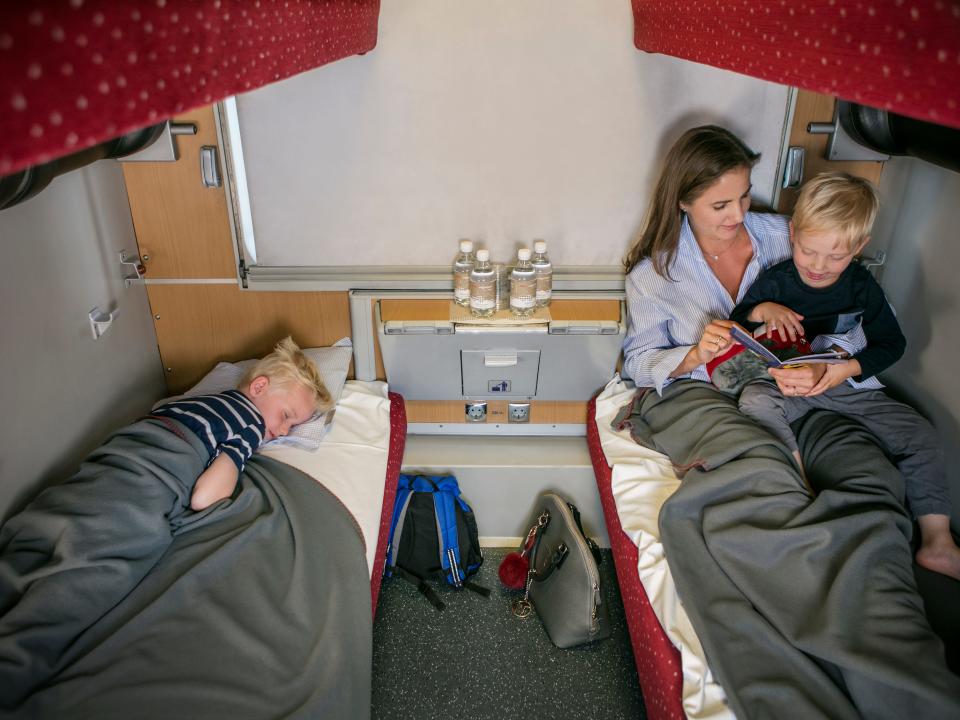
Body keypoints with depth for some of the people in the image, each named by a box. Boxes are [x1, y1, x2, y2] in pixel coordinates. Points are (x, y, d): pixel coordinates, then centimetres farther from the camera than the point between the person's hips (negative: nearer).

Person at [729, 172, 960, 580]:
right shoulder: (774, 282, -8)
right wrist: (758, 310, -26)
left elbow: (892, 342, 0)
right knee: (754, 400, -35)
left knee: (921, 435, -9)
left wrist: (848, 368, -19)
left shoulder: (861, 286, -3)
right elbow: (732, 329, -4)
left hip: (846, 383, 2)